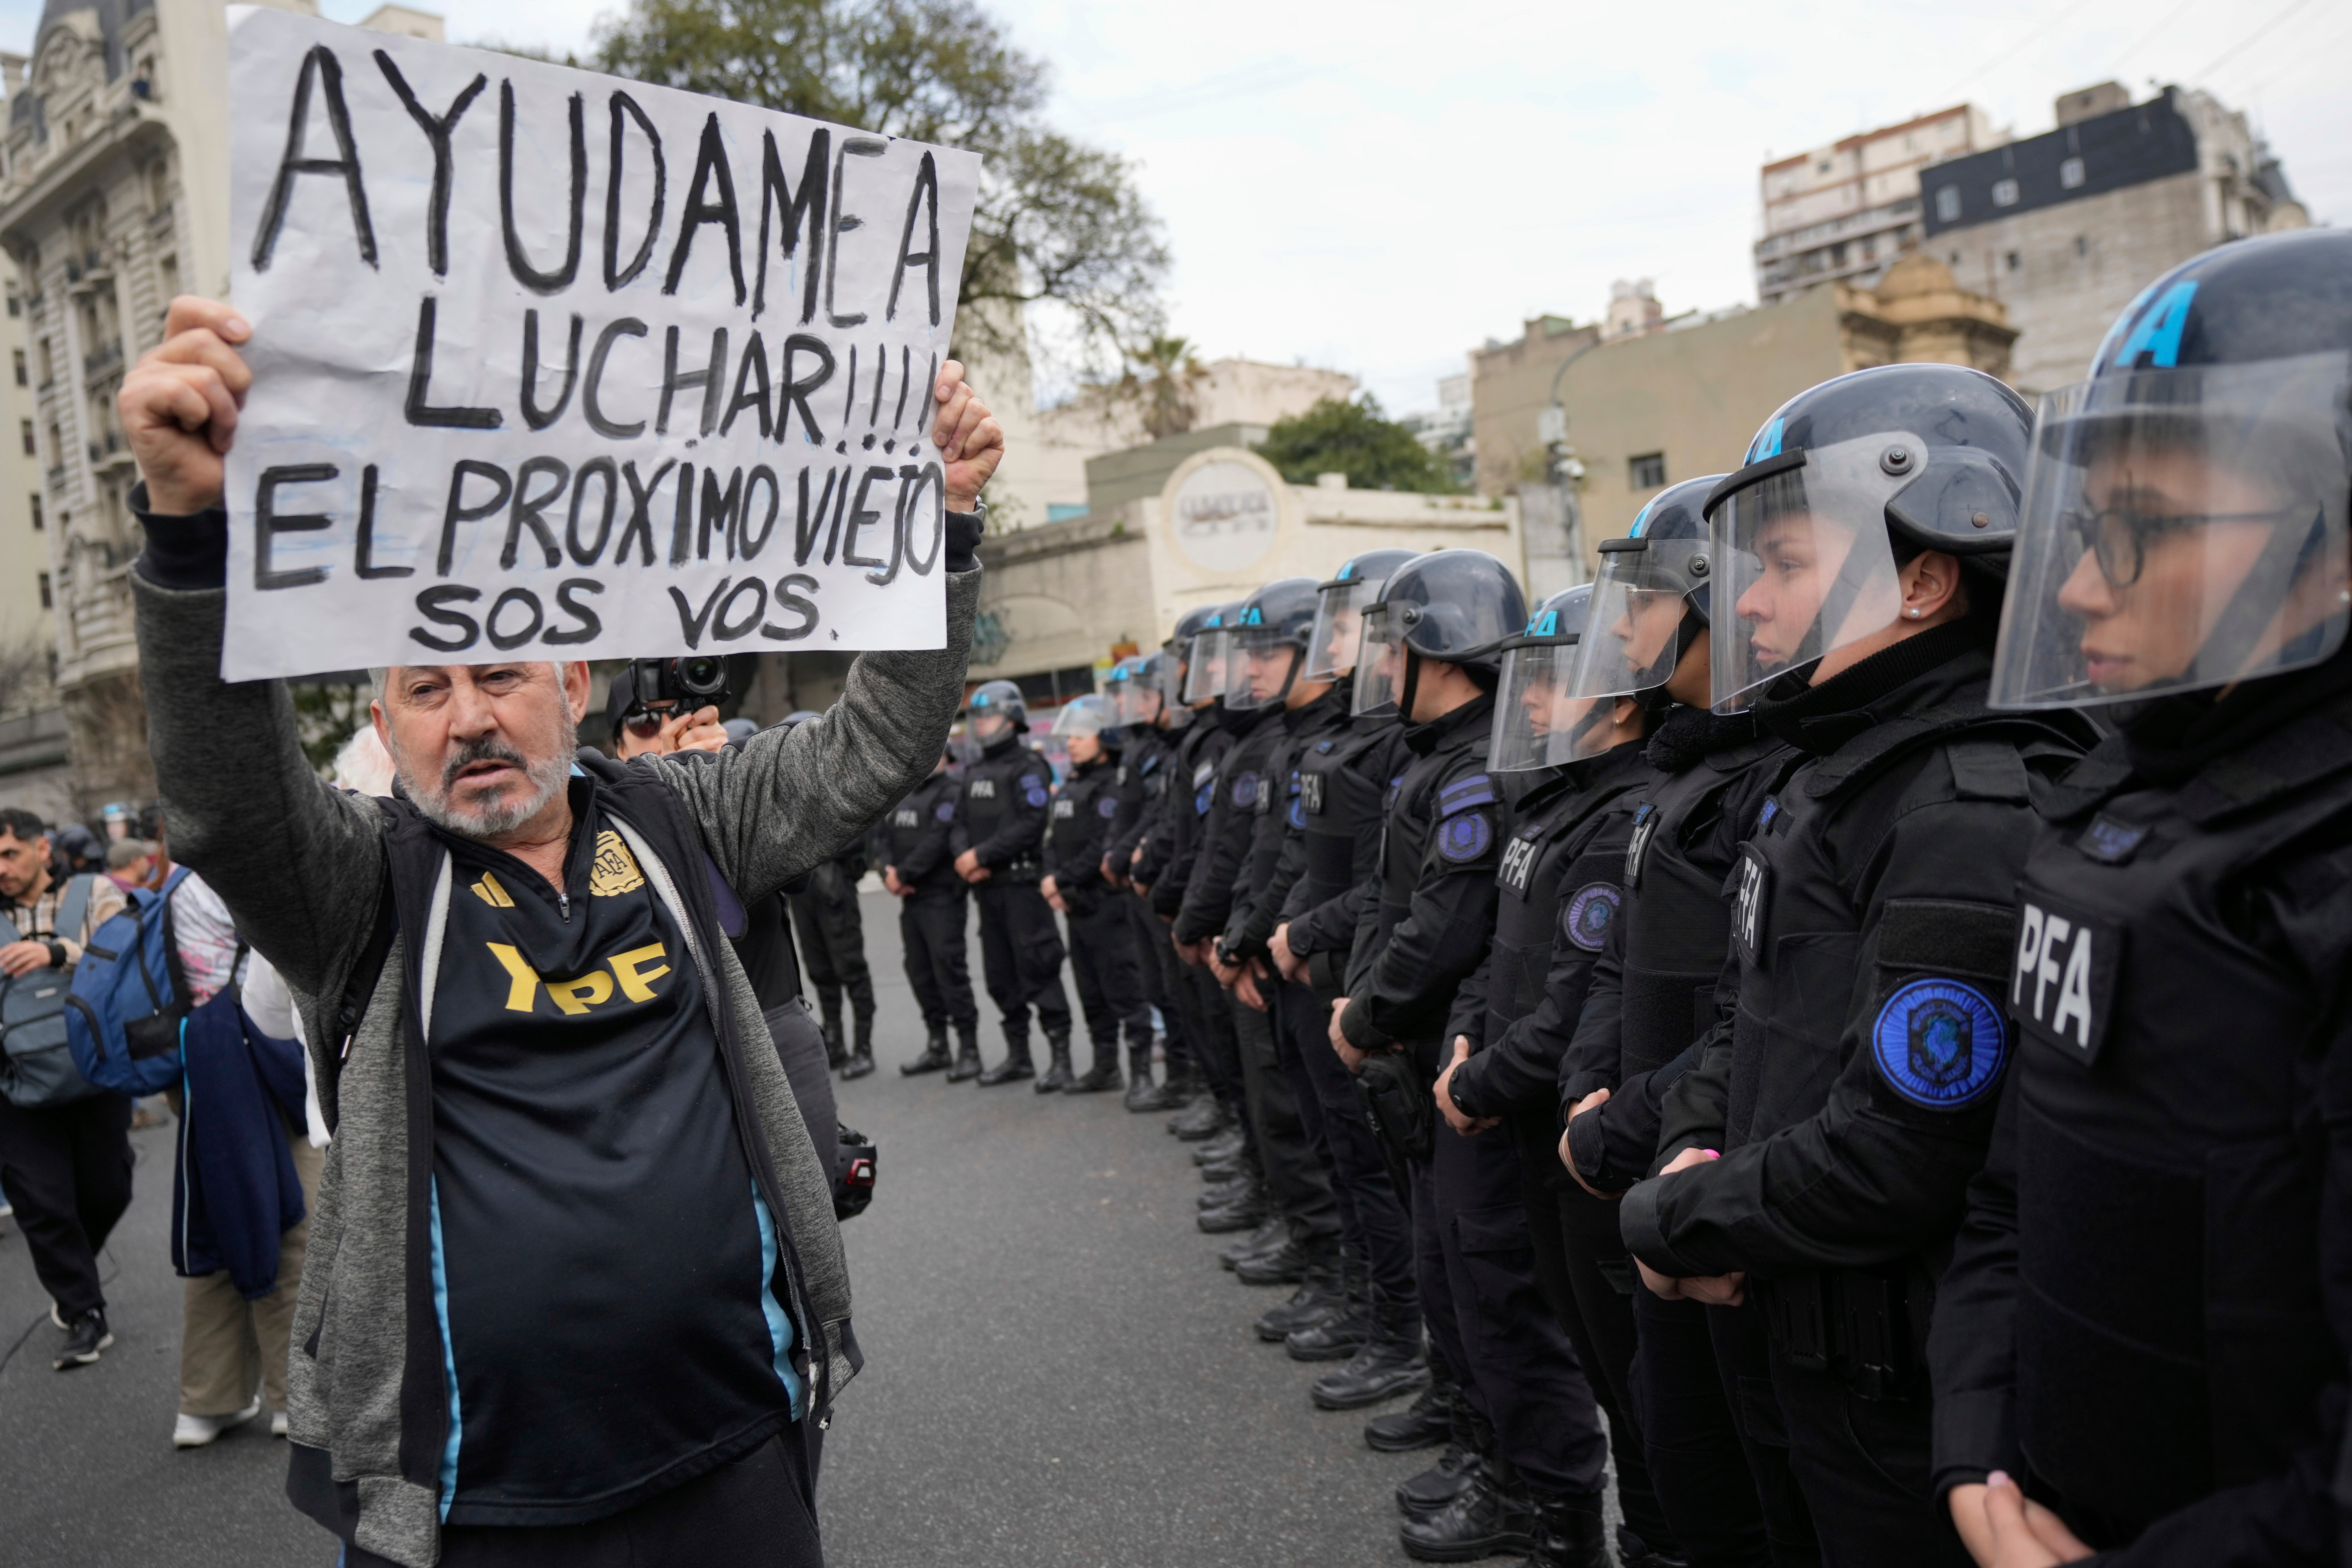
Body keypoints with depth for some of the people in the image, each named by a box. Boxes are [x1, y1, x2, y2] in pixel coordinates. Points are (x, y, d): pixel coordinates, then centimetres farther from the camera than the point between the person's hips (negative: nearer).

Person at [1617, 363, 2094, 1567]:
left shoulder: (1977, 812, -24)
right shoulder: (1829, 781, 7)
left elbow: (1893, 1163, -28)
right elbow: (1747, 1018, 15)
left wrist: (1667, 1221, -14)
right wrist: (1693, 1149, -4)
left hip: (1919, 1410, -8)